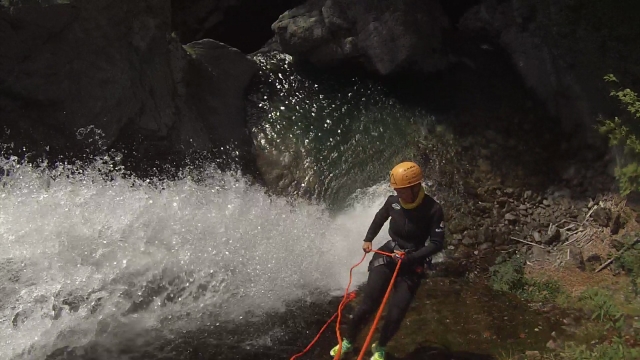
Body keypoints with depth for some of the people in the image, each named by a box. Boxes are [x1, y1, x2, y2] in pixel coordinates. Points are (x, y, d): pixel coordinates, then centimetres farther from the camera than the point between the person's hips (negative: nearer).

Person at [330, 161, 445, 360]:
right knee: (368, 303, -6)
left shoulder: (433, 210, -18)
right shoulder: (394, 201, -8)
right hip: (388, 254, 2)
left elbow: (437, 244, -14)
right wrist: (368, 239, 9)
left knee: (395, 313, -5)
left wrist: (410, 257, -21)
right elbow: (380, 217, 16)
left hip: (412, 263, -2)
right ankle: (347, 341, 15)